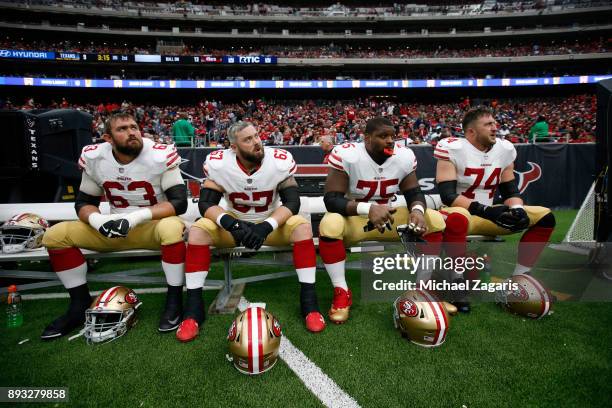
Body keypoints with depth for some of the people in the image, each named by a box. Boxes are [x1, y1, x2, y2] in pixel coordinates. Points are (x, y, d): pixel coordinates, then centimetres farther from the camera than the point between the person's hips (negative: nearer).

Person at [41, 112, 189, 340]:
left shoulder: (160, 156, -17)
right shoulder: (93, 158, -4)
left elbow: (179, 202, -20)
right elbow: (83, 202, 5)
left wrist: (137, 217, -30)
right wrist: (97, 219, -19)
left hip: (154, 226, -4)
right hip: (114, 228, 5)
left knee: (172, 228, -38)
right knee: (55, 235, -9)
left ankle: (174, 301, -20)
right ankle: (80, 304, 4)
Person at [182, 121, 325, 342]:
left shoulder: (279, 161, -17)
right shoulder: (219, 164, -15)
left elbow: (292, 202, -19)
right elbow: (206, 203, -16)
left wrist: (266, 227, -35)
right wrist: (230, 223, -36)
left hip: (272, 224, 0)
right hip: (234, 224, 1)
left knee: (302, 226, -29)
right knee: (198, 230, -25)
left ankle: (309, 301, -22)